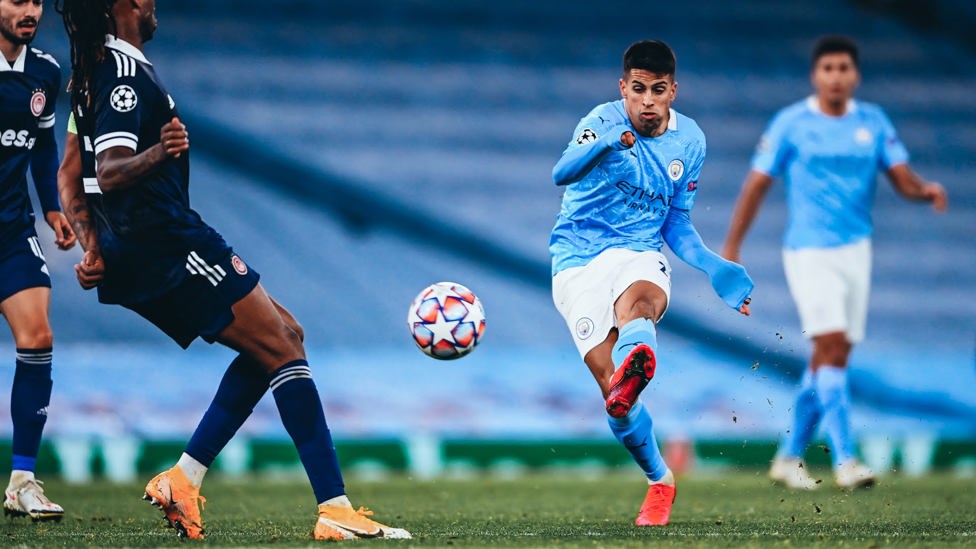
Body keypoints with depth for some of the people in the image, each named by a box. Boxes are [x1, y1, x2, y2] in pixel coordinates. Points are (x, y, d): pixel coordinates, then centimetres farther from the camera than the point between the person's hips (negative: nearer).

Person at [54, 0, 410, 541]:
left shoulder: (94, 71, 17)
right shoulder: (126, 73, -15)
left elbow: (70, 177, 21)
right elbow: (108, 174, -26)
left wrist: (95, 248, 18)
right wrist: (155, 154, -43)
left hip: (134, 258, 10)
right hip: (172, 246, -10)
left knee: (282, 336, 14)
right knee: (281, 348, -10)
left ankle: (183, 479, 6)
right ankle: (335, 510, -18)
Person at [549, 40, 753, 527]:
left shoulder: (689, 140, 8)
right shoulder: (603, 122, -7)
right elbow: (561, 174, -26)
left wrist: (713, 268, -1)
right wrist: (603, 144, -47)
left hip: (640, 254, 2)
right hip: (577, 260, -2)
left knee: (637, 303, -37)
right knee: (606, 377, -16)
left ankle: (633, 365, -73)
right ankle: (659, 481, 6)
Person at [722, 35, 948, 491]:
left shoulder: (873, 121, 6)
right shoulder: (790, 123, -4)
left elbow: (902, 178, 1)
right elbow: (757, 184, -1)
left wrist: (926, 190, -22)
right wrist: (730, 248, -2)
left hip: (855, 249, 5)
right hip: (809, 252, -5)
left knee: (830, 359, 8)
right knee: (833, 347, -18)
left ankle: (790, 457, 21)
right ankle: (844, 460, -22)